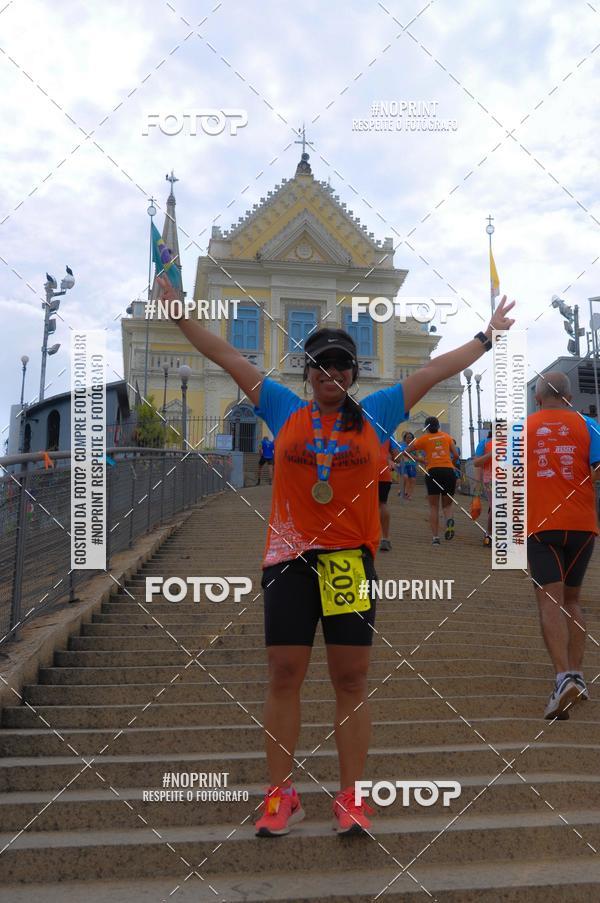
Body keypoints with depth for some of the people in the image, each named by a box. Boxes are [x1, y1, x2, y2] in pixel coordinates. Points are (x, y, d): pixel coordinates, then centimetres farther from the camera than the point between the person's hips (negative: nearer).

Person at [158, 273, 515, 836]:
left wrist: (487, 336, 18)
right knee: (284, 676, 4)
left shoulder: (375, 415, 7)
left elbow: (435, 371, 12)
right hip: (289, 557, 0)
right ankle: (281, 794, 18)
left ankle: (350, 798, 19)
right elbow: (228, 357, 8)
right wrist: (178, 311, 10)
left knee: (351, 681, 6)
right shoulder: (284, 411, 6)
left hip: (352, 558, 0)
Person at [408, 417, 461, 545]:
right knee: (446, 505, 16)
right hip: (449, 471, 2)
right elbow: (456, 455, 9)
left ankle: (435, 537, -1)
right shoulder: (446, 436, 15)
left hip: (433, 471, -2)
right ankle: (449, 520, -16)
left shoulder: (424, 439, 8)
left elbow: (406, 451, 10)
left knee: (434, 507, 7)